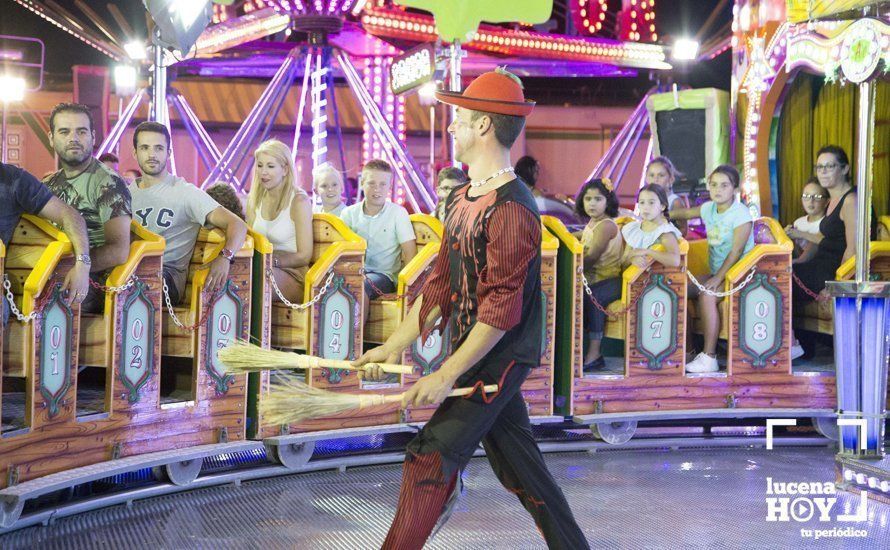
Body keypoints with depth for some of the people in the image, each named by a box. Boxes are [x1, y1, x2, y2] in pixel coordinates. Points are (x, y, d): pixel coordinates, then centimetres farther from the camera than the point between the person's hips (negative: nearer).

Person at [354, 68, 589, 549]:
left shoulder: (512, 208, -20)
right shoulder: (460, 200, 11)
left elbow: (502, 309, -23)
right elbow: (441, 283, 15)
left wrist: (446, 375, -21)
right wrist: (395, 345, 10)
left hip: (500, 357, -9)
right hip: (475, 354, 9)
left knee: (429, 459, -10)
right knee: (519, 466, 15)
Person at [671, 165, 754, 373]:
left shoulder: (741, 214, -13)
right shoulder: (708, 208, 8)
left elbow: (736, 251, -19)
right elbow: (686, 213, 25)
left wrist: (718, 278, -25)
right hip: (716, 272, 8)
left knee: (706, 295, -28)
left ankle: (709, 358, -27)